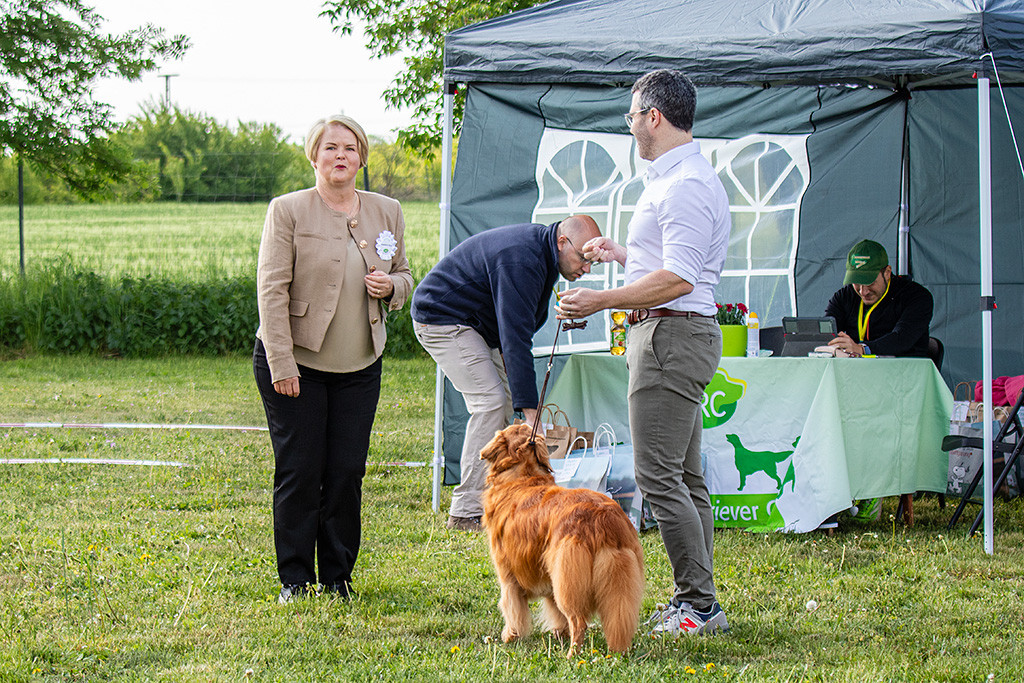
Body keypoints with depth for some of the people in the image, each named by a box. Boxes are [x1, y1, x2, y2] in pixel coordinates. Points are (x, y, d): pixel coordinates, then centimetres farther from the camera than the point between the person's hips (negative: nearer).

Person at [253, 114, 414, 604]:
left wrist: (390, 285, -7)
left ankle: (337, 578, 15)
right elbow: (272, 289, -10)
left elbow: (403, 276, 19)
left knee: (347, 472, 3)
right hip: (295, 362, -4)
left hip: (359, 365, 4)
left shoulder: (386, 212, 7)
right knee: (299, 472, -1)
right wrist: (281, 364, -16)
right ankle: (295, 580, 10)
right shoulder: (287, 211, -6)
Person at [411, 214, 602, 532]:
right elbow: (516, 338, -36)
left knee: (505, 400, 6)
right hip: (441, 318, -11)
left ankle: (488, 498, 7)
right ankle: (465, 513, -18)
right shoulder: (520, 261, -31)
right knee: (490, 402, -17)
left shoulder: (540, 247, 1)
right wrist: (530, 411, -38)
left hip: (474, 322, 11)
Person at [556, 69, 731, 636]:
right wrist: (623, 254, 32)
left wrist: (602, 301, -21)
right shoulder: (674, 179, 18)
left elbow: (677, 279, -25)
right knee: (686, 477, 11)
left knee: (658, 477, -10)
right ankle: (696, 602, 15)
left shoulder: (684, 186, -17)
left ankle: (700, 604, -9)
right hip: (671, 335, 11)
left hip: (672, 335, -11)